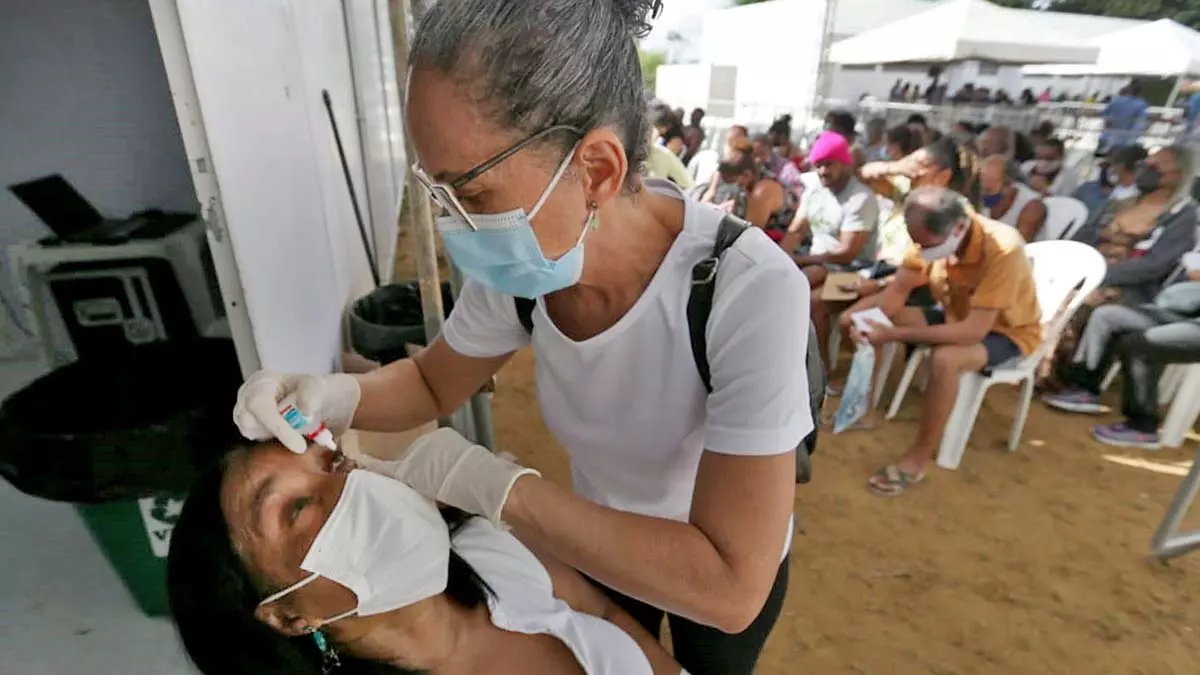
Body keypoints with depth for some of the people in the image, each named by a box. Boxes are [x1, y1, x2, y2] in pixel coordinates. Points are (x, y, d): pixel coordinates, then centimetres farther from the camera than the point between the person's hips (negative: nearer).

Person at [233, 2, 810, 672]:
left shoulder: (750, 293, -38)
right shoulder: (520, 266, -22)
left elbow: (731, 589, -37)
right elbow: (432, 384, -5)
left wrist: (499, 486, -37)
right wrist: (331, 395, -25)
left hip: (736, 574, -3)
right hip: (601, 544, 4)